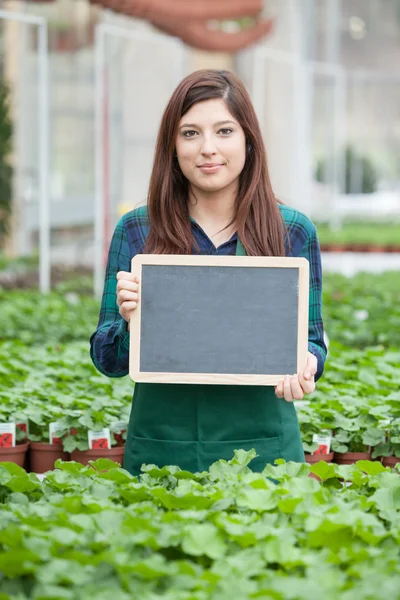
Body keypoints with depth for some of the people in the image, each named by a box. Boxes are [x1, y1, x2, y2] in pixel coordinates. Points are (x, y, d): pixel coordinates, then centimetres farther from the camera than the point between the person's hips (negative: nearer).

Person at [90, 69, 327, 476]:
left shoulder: (293, 231, 1)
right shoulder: (136, 229, 1)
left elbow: (310, 338, 7)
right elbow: (107, 360, 4)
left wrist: (305, 364, -15)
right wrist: (128, 323, -17)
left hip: (262, 452, 0)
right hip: (159, 452, 0)